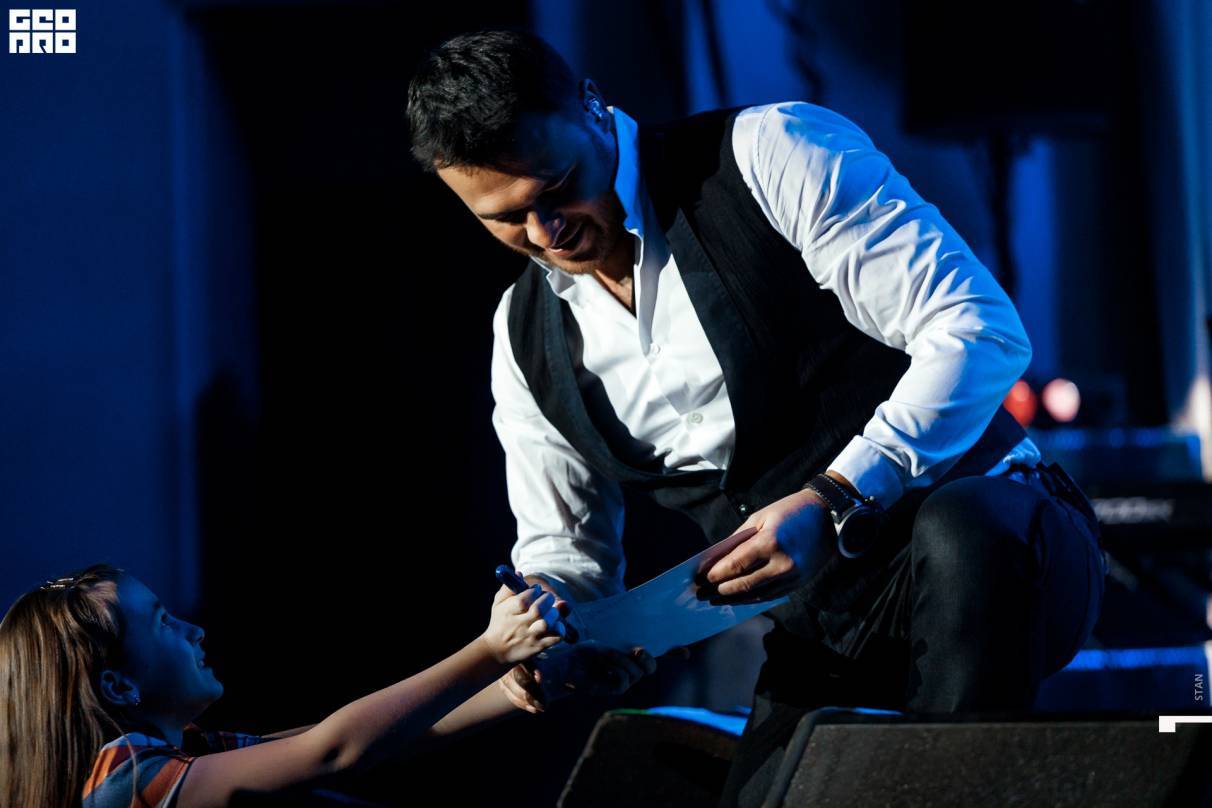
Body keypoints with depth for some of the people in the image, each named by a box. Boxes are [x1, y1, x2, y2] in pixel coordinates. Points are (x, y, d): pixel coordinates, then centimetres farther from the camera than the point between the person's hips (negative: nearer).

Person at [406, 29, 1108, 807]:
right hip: (835, 620, 6)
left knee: (960, 530, -40)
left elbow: (982, 333, -18)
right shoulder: (528, 338, 7)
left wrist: (829, 503, -28)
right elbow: (564, 547, 17)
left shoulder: (770, 157, -12)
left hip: (993, 540, -5)